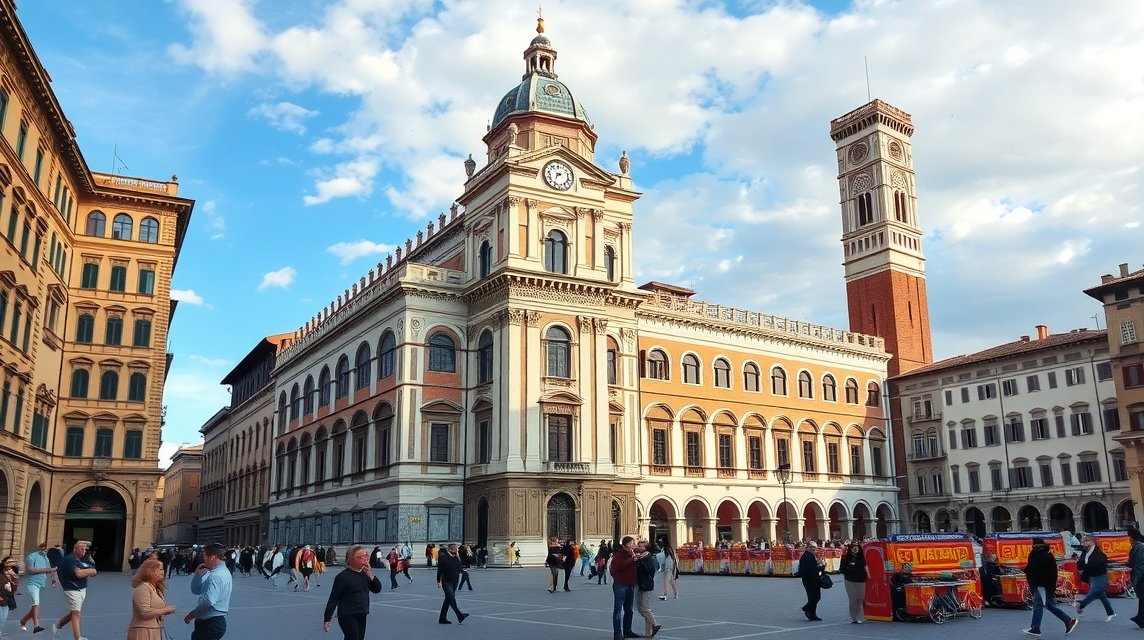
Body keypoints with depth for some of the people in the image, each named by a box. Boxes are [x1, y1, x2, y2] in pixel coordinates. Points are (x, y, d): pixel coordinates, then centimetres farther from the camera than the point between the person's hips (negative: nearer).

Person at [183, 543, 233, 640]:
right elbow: (196, 590, 18)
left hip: (211, 623, -10)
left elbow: (208, 603, -30)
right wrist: (198, 574, 3)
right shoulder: (222, 571, 12)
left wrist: (191, 615, -17)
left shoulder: (216, 576, -20)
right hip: (216, 621, 10)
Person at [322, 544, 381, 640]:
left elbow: (377, 589, 6)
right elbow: (333, 599, -11)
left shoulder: (364, 573, 7)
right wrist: (327, 619, -13)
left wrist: (370, 575, -9)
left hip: (361, 616, 7)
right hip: (347, 616, -7)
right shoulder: (343, 576, -13)